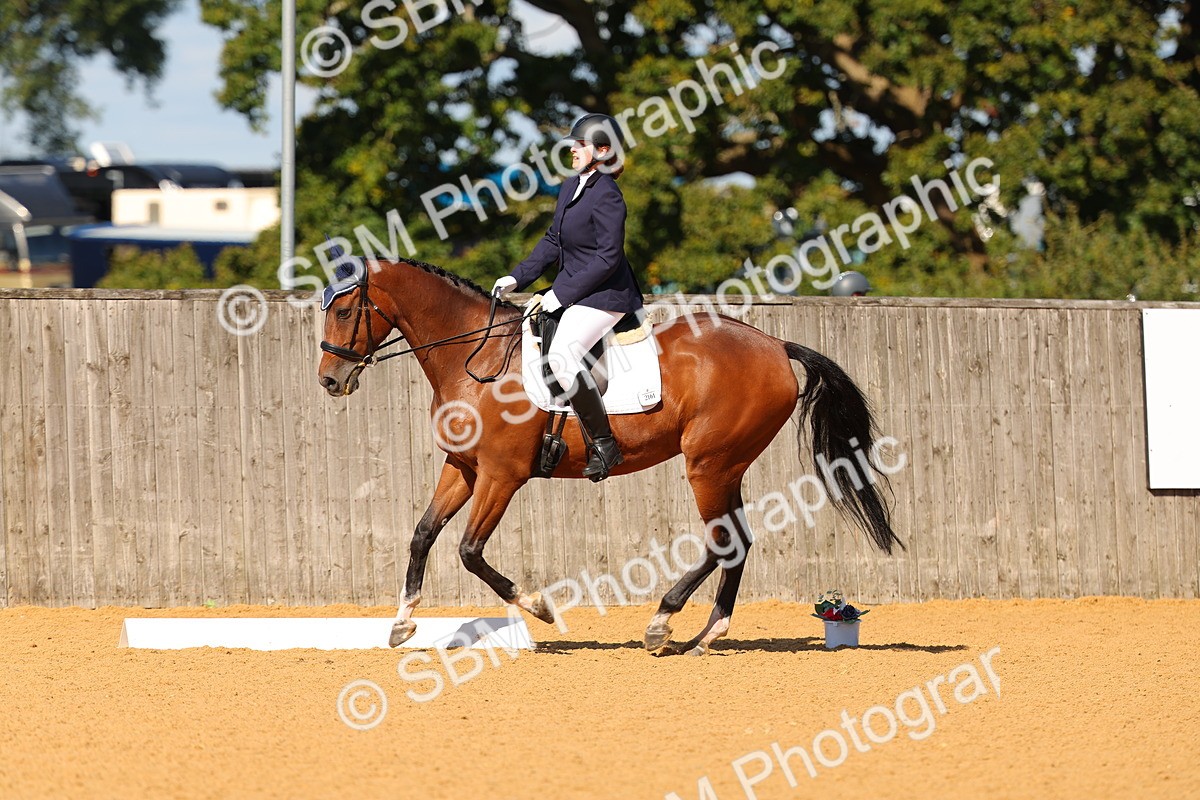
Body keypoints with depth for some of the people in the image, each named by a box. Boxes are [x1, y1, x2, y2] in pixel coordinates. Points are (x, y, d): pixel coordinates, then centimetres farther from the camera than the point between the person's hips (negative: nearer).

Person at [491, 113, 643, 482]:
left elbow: (608, 257, -21)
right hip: (572, 289, 10)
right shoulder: (570, 188, 10)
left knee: (563, 355, -27)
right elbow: (553, 242, 18)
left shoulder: (606, 196, -18)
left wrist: (563, 293, -19)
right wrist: (518, 277, 8)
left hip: (604, 295, -10)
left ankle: (604, 444, -20)